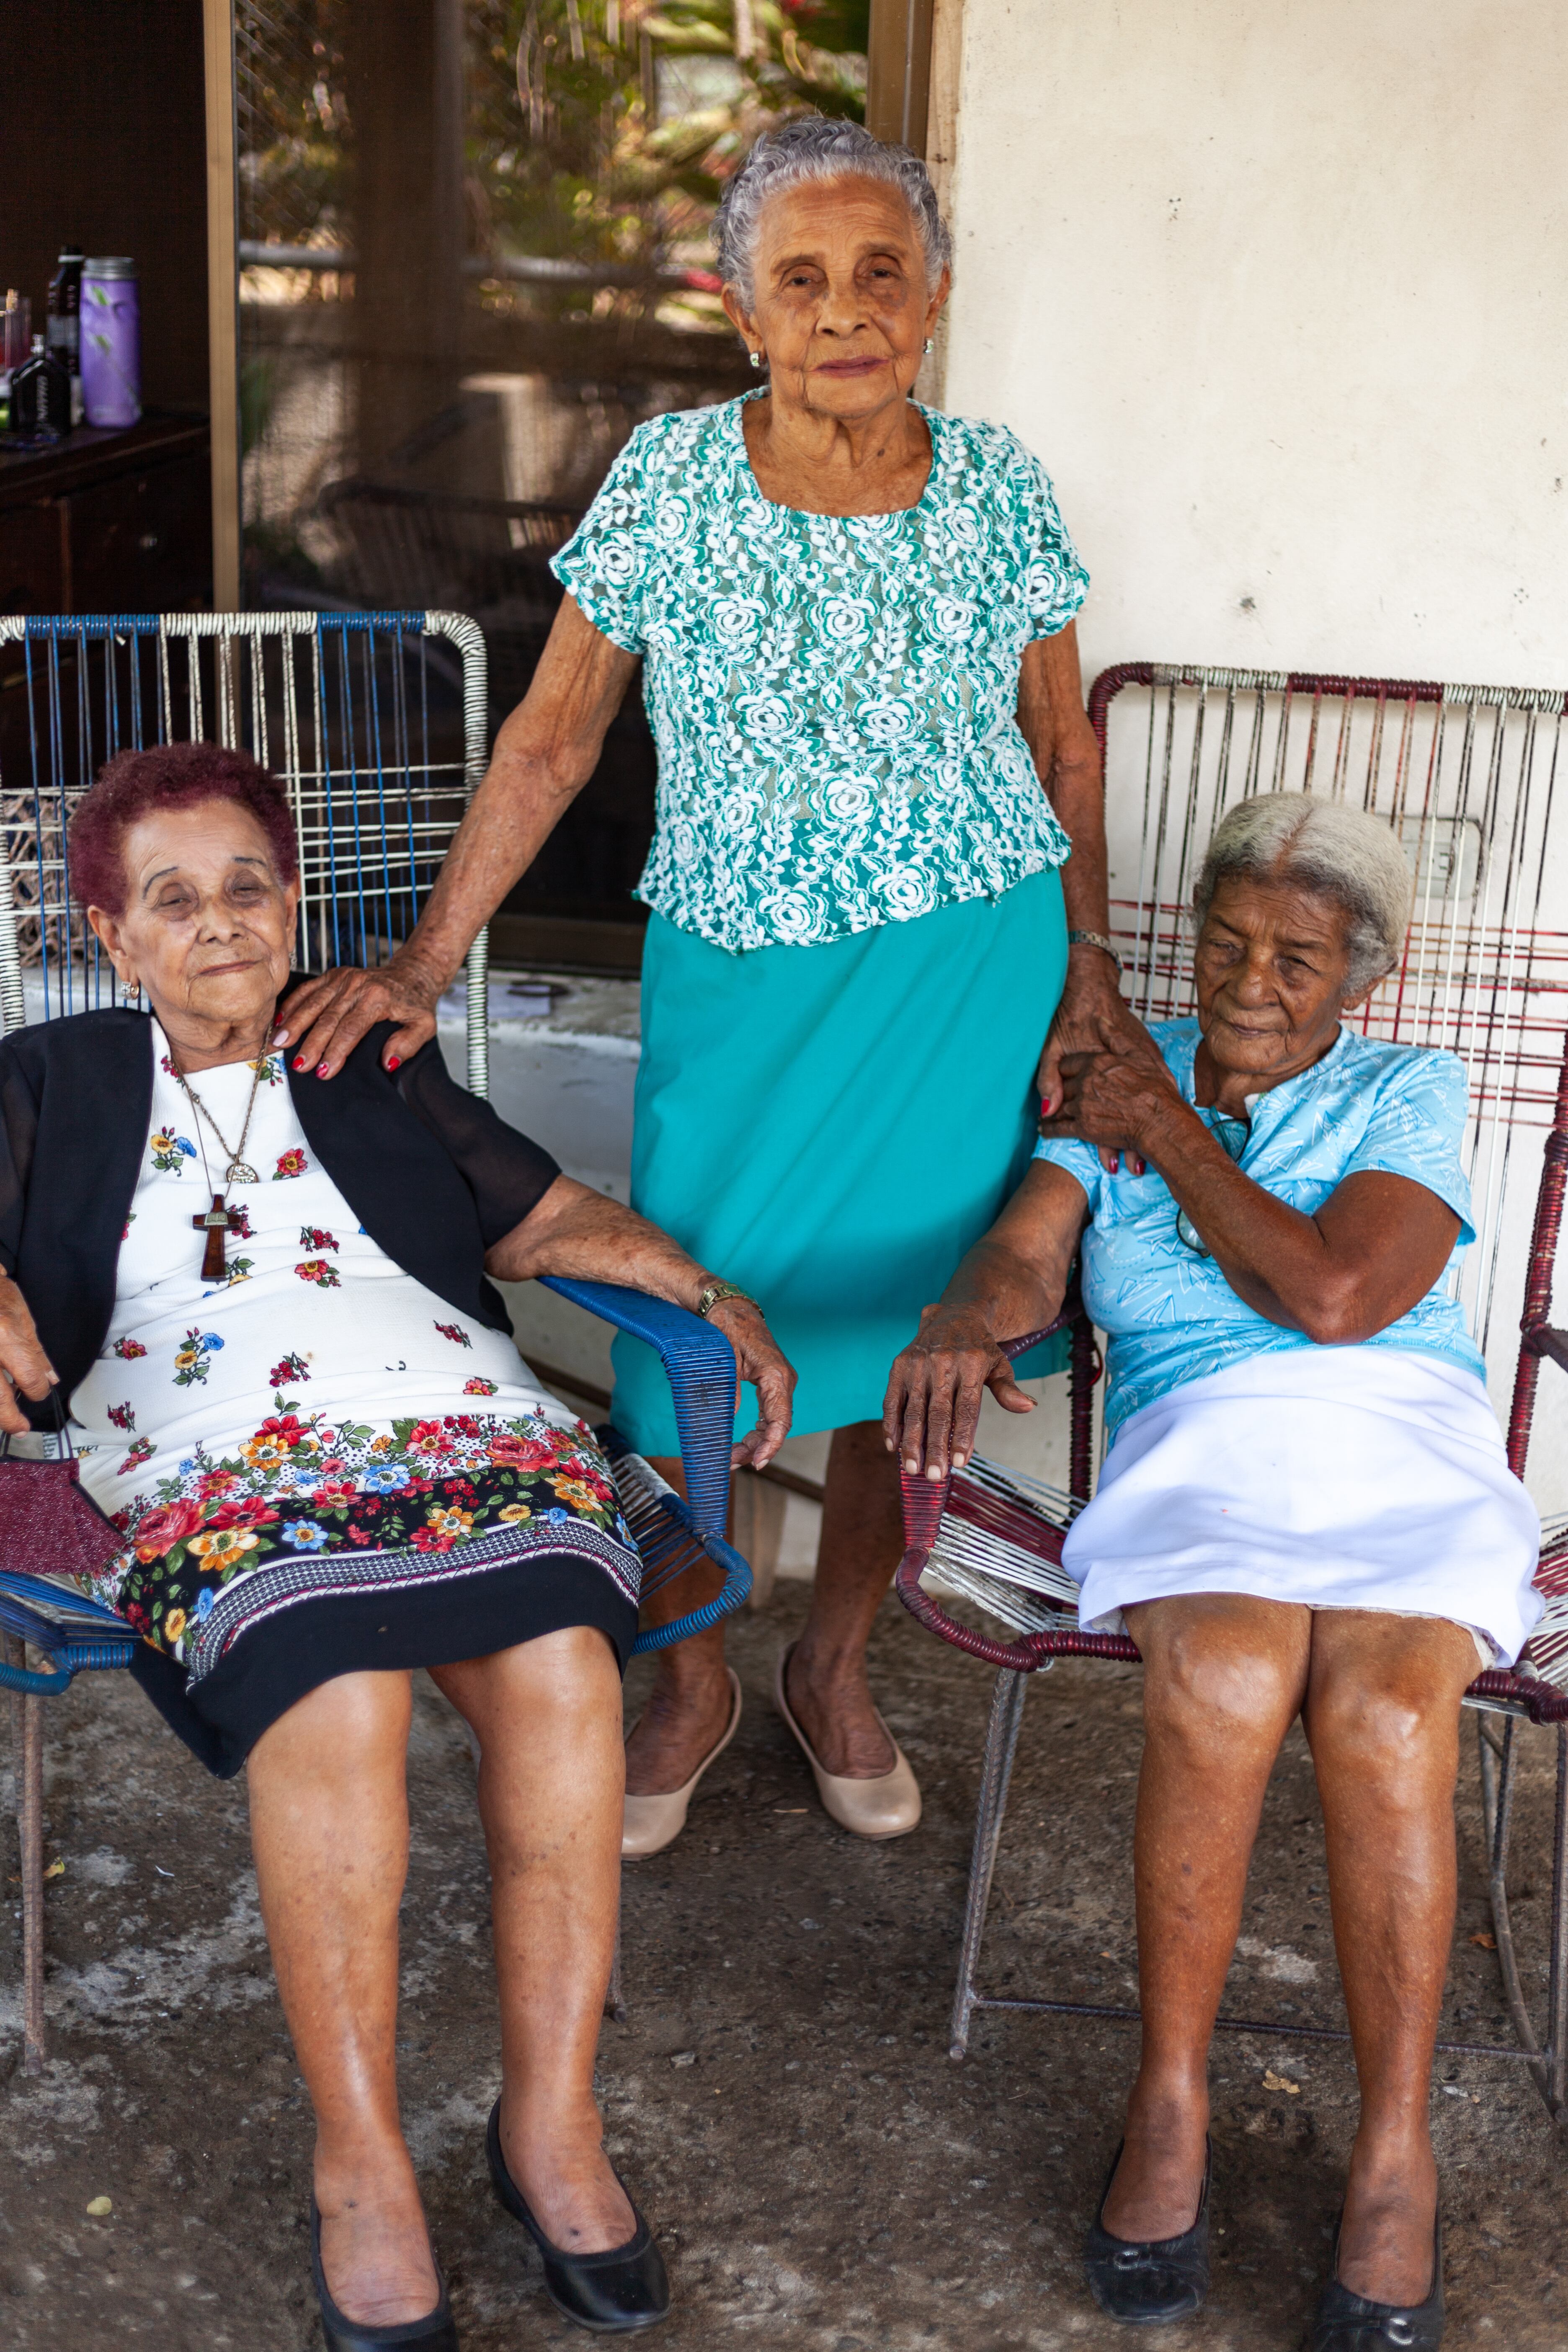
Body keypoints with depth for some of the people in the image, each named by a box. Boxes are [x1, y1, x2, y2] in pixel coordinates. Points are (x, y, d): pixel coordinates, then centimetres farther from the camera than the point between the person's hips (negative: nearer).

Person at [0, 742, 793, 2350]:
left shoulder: (380, 1069, 28)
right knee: (335, 1700, -34)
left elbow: (550, 1221, 25)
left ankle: (552, 2124, -17)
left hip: (474, 1435, 2)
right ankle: (358, 2164, -20)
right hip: (223, 1475, -2)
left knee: (562, 1667, -30)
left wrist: (725, 1304, 12)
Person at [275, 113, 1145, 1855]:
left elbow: (1060, 742, 9)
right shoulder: (670, 475, -6)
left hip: (975, 964, 1)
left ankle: (834, 1664, 32)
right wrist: (423, 963, -8)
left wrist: (1088, 966, 4)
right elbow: (555, 734, -3)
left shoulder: (998, 487, -1)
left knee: (906, 1326, 8)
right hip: (736, 975, -1)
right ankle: (693, 1683, 27)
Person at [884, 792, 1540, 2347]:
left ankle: (1394, 2157, -15)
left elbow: (1334, 1296, -6)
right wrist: (961, 1323, -23)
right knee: (1229, 1682, -32)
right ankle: (1169, 2101, -13)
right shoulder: (1121, 1082, 18)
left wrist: (1168, 1131, 2)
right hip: (1204, 1444, 1)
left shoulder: (1405, 1096, 11)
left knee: (1382, 1708, -31)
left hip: (1402, 1436, 0)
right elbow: (1028, 1252, 2)